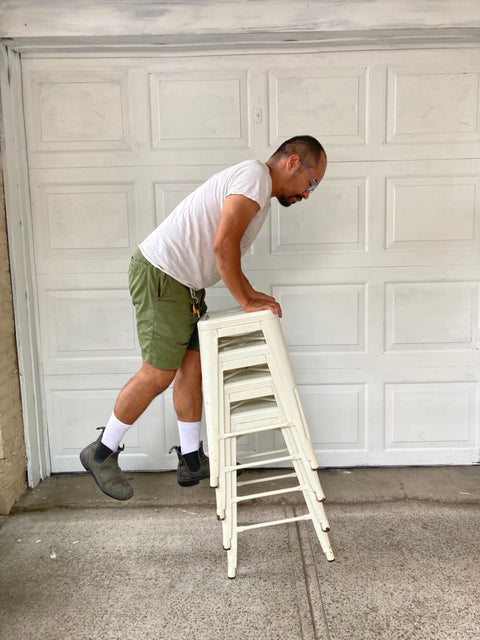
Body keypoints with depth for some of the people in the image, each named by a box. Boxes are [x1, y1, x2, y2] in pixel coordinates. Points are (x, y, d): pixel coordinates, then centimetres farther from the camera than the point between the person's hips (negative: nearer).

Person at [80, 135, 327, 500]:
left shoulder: (261, 195, 19)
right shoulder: (255, 175, -14)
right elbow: (223, 245, -25)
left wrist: (252, 295, 7)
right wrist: (246, 302, -17)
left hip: (186, 284, 10)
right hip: (161, 275, -10)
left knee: (193, 367, 10)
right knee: (159, 374, -5)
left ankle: (192, 461, 22)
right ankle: (102, 454, 12)